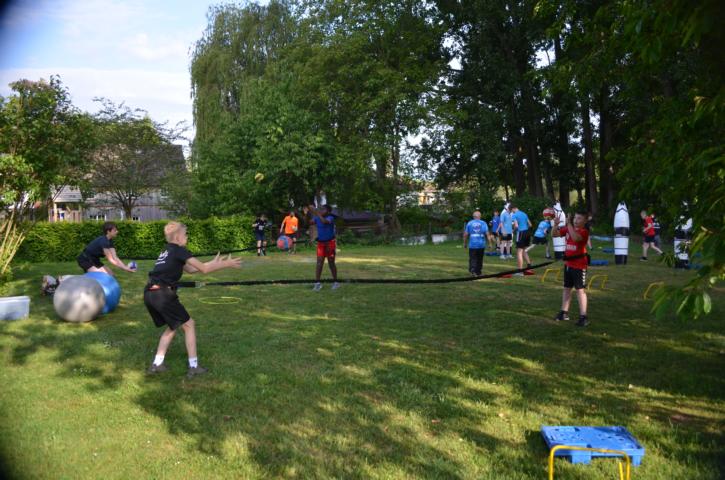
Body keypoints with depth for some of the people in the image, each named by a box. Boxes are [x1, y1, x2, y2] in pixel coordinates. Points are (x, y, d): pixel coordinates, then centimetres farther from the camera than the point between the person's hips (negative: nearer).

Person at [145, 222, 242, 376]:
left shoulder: (167, 251, 21)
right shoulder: (179, 250, -5)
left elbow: (190, 269, 28)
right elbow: (204, 269, -6)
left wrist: (213, 263, 29)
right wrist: (226, 264, 4)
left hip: (150, 294, 8)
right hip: (163, 294, -8)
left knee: (172, 326, 22)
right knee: (189, 324, 5)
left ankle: (157, 364, 19)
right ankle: (193, 366, 6)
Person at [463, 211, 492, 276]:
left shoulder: (469, 223, 4)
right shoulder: (483, 223, 2)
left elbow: (465, 234, 2)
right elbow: (487, 233, -6)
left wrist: (465, 243, 12)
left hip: (472, 244, -1)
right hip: (481, 244, 1)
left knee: (472, 258, -1)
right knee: (479, 259, 14)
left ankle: (473, 270, -24)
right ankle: (478, 272, 22)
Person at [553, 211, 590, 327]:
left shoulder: (584, 231, -14)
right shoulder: (567, 229, 6)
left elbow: (575, 238, -34)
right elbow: (554, 234, 3)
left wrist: (569, 225, -31)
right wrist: (556, 224, -13)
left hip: (579, 265, -7)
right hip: (568, 264, 7)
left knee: (580, 290, -5)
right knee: (567, 288, 15)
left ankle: (583, 317, -1)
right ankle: (564, 312, 25)